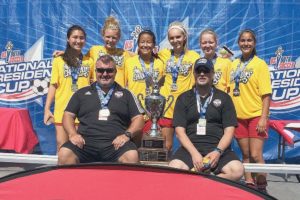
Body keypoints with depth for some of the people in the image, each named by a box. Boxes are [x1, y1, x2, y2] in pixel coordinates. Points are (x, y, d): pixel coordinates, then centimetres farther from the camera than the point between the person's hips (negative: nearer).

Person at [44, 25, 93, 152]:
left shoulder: (89, 61, 10)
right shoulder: (59, 60, 6)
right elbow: (53, 85, 3)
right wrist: (47, 109, -4)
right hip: (62, 110, -1)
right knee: (62, 146, 1)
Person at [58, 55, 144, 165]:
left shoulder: (125, 94, 19)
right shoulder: (82, 93, 21)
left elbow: (138, 119, 14)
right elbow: (68, 115, 19)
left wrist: (127, 134, -5)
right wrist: (73, 134, -1)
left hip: (116, 144, -1)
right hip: (86, 142, 1)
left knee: (132, 156, -34)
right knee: (64, 154, -30)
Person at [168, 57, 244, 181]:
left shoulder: (224, 98, 12)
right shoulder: (184, 98, 12)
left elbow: (229, 130, 6)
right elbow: (180, 130, 3)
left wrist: (218, 151, -13)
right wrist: (194, 153, -13)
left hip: (218, 148, 1)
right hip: (190, 147, -1)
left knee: (237, 170, -30)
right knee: (173, 170, -32)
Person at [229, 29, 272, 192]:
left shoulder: (260, 64, -4)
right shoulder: (234, 64, 10)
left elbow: (266, 94, -8)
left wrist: (264, 118, -16)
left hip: (256, 116, -4)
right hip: (238, 116, 4)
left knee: (255, 155, -8)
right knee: (245, 155, 10)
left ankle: (262, 189, 9)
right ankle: (249, 185, 22)